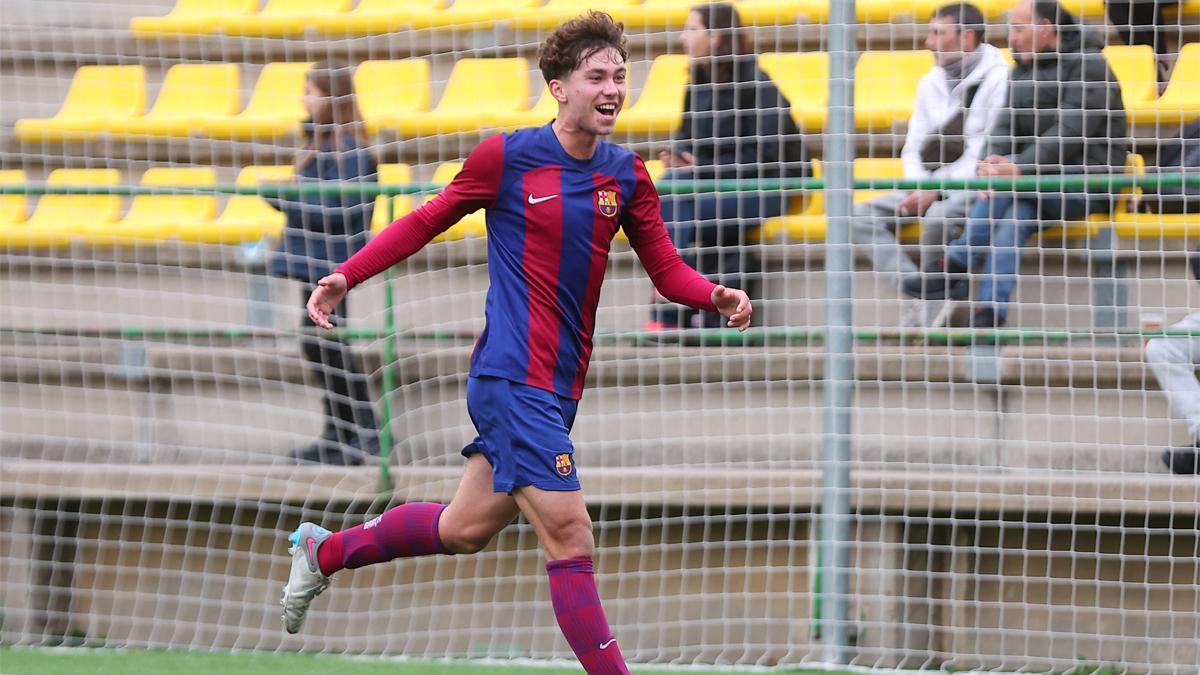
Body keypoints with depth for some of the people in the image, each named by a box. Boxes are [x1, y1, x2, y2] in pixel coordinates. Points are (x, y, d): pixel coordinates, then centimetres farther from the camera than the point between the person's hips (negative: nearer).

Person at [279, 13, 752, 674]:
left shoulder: (626, 175, 7)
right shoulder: (506, 156, -8)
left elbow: (666, 269, 10)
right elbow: (427, 222, 5)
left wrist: (717, 296, -11)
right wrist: (344, 276, -2)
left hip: (560, 384, 7)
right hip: (513, 377, -7)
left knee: (465, 528, 18)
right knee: (570, 539, -13)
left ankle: (322, 550, 39)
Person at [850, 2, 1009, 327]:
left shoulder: (998, 79, -10)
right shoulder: (931, 83, 16)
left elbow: (989, 154, -16)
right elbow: (913, 149, 16)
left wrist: (937, 192, -20)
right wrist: (919, 189, -5)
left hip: (976, 185, -8)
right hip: (932, 188, 8)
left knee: (937, 215, -38)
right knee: (861, 216, -11)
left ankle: (934, 307, -17)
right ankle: (921, 298, -24)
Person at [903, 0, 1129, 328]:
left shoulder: (1089, 65, -7)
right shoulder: (1023, 70, 18)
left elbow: (1072, 131, -20)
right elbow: (1007, 126, 6)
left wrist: (1020, 167, -31)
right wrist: (995, 160, -19)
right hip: (1043, 183, 7)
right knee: (1012, 218, -26)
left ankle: (954, 265, -26)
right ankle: (989, 317, -39)